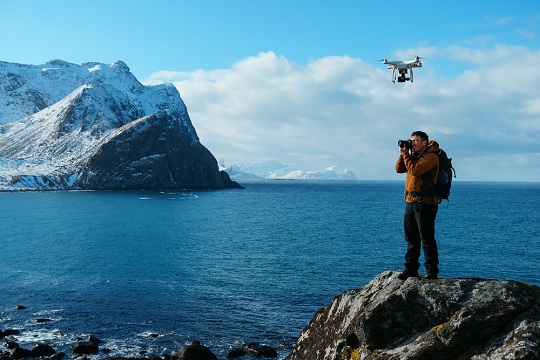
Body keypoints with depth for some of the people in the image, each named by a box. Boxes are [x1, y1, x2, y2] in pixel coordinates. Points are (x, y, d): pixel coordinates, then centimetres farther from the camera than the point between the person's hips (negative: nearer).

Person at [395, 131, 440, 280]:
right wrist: (403, 154, 2)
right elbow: (399, 169, 13)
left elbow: (414, 170, -23)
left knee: (427, 239, -5)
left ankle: (432, 272, 1)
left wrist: (406, 155, -11)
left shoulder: (431, 157, -11)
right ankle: (411, 269, 20)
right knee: (411, 238, 12)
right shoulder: (414, 156, 16)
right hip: (410, 201, 9)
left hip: (425, 203, -9)